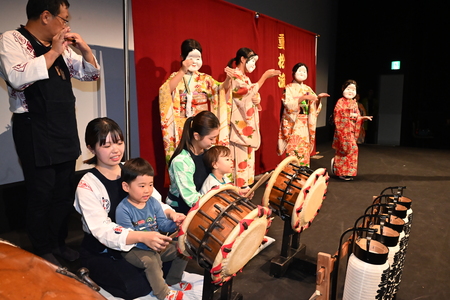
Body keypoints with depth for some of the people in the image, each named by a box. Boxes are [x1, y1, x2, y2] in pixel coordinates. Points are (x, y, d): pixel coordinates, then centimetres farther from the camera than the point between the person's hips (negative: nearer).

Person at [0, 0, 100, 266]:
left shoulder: (61, 46, 12)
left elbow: (91, 74, 18)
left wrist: (85, 50, 1)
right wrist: (53, 52, -18)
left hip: (66, 129, 7)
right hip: (35, 132, -6)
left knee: (64, 191, 13)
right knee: (42, 194, 4)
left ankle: (59, 243, 31)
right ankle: (44, 251, 24)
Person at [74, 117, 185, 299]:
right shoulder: (87, 186, -20)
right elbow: (102, 230, -29)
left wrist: (171, 214, -28)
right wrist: (142, 237, -45)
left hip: (134, 243, 4)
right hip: (101, 252, -4)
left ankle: (133, 268, 12)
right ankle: (92, 275, 7)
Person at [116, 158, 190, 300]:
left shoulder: (153, 202, -1)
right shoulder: (123, 209, -21)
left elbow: (162, 223, -3)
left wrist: (175, 224, -25)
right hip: (134, 250, -6)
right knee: (151, 260, -35)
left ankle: (173, 280, 22)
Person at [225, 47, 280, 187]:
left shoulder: (245, 78, 18)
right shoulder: (234, 75, -9)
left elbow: (253, 97, 16)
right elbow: (249, 93, -20)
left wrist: (257, 99, -6)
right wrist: (265, 76, -13)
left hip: (248, 124, 9)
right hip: (240, 124, -9)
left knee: (247, 157, 12)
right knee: (240, 158, -6)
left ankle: (245, 186, 20)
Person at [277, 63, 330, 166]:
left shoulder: (308, 89, 15)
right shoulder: (289, 88, 0)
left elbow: (315, 107, 10)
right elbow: (288, 105, -15)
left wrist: (318, 98, -9)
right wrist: (303, 98, -23)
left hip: (306, 125, 5)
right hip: (293, 124, -5)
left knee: (305, 150, 4)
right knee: (293, 151, -8)